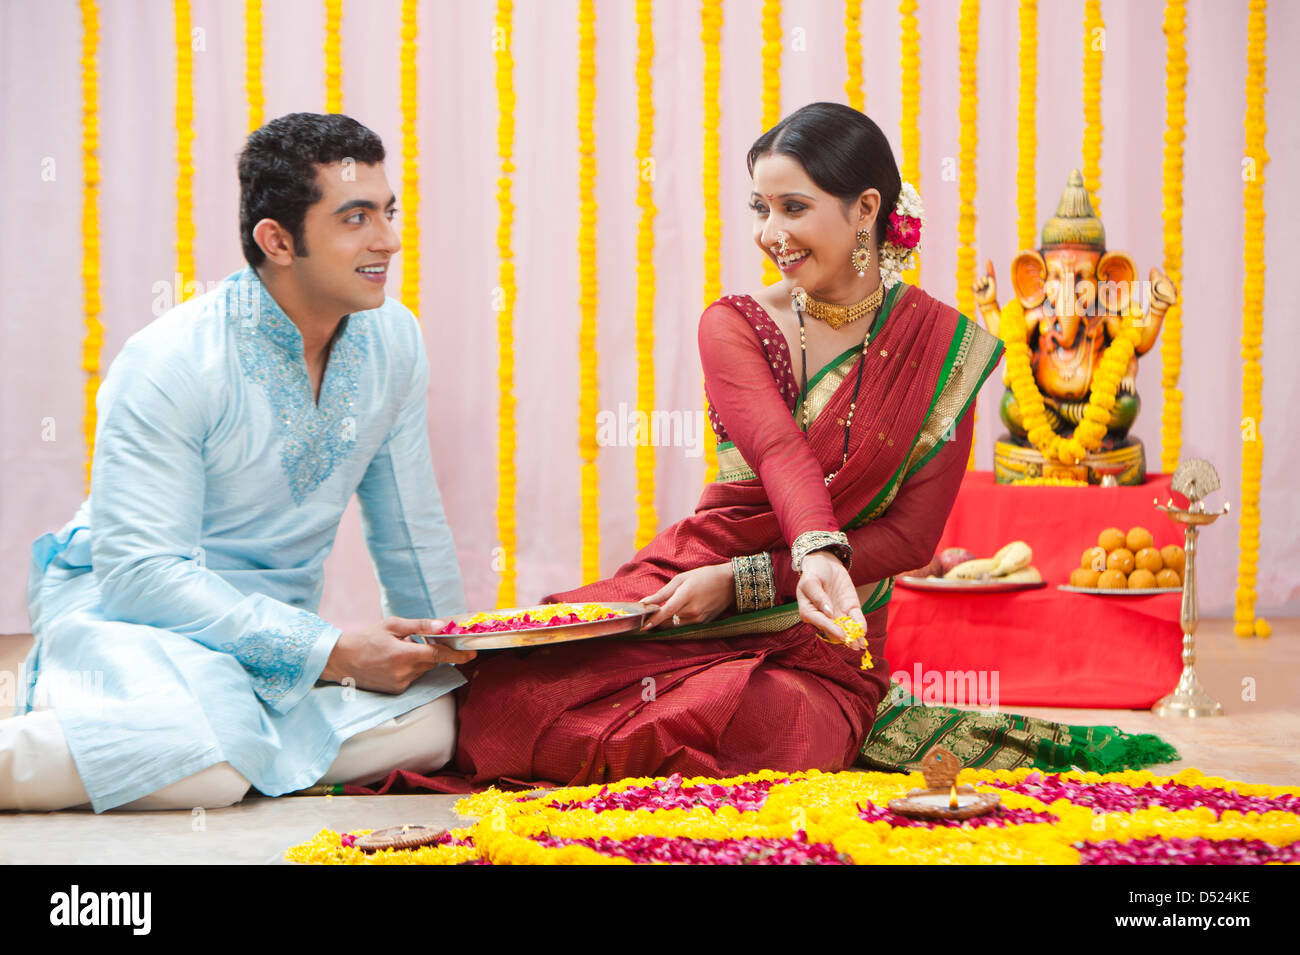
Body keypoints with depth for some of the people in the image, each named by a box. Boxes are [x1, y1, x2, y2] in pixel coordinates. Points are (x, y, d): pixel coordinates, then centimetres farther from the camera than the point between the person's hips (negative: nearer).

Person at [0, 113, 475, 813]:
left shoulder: (394, 342, -1)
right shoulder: (170, 363, -20)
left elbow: (411, 528, 13)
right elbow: (137, 569, -24)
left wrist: (449, 653, 11)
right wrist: (332, 652, -28)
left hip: (279, 620, 6)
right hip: (122, 604, -6)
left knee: (431, 727, -21)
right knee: (207, 757, -37)